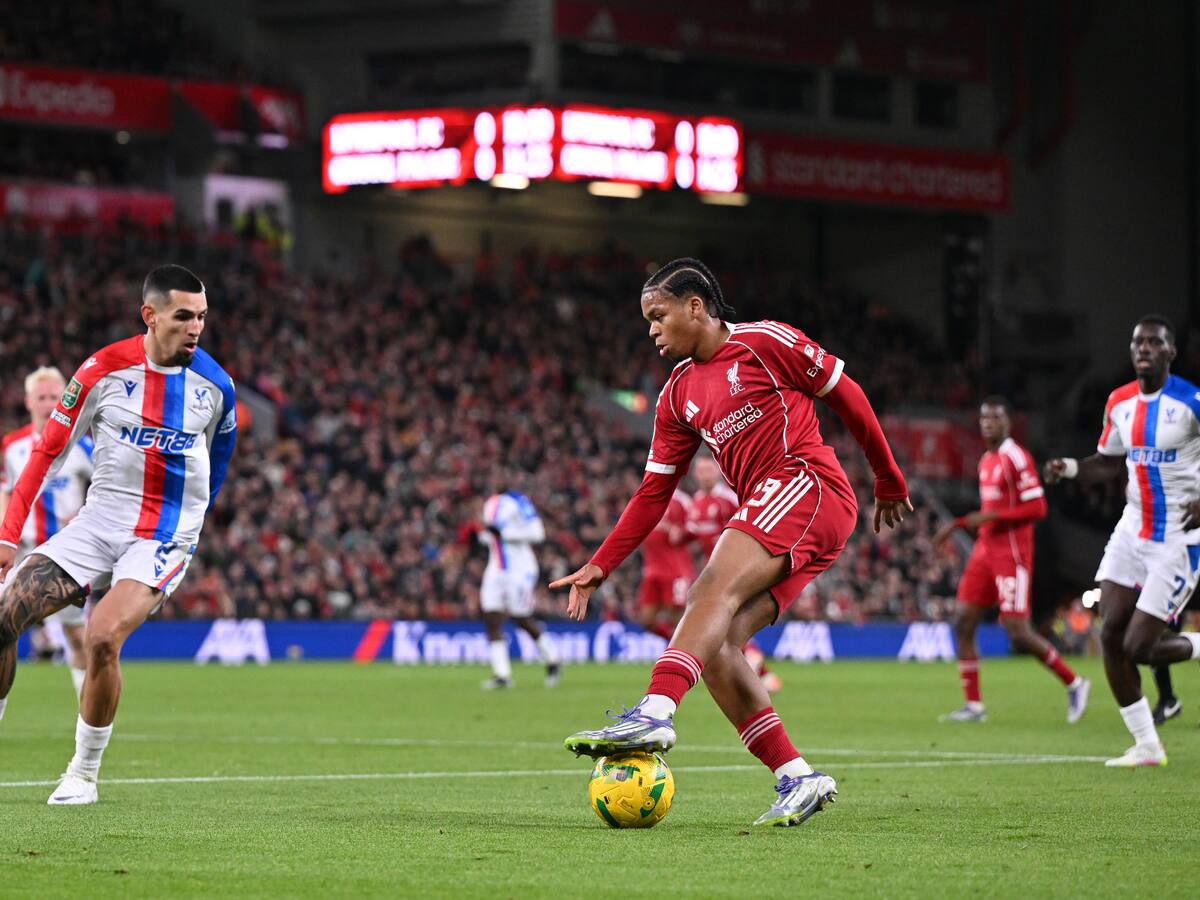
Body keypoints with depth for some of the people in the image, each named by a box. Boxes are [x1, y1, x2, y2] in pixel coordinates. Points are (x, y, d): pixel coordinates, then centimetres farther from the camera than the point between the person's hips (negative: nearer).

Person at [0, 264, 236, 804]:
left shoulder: (216, 386, -4)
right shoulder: (104, 369, -6)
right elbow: (50, 449, 0)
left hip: (164, 540, -2)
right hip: (99, 521, 2)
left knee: (102, 638, -25)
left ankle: (84, 774, -8)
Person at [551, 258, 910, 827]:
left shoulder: (765, 342, 1)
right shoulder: (678, 395, 20)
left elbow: (847, 396, 6)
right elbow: (654, 492, 19)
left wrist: (889, 481, 11)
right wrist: (600, 567, 10)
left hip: (807, 486, -8)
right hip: (763, 514, 8)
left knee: (714, 589, -30)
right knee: (713, 649, -8)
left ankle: (654, 714, -49)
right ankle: (797, 779, -5)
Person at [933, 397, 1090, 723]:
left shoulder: (1016, 458, -12)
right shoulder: (986, 460, 15)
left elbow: (1037, 508, -18)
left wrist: (990, 516, -22)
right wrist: (957, 524, 21)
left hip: (1011, 555, -9)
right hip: (985, 550, 9)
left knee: (1018, 632, -11)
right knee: (963, 623, 1)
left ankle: (1074, 683, 7)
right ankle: (973, 705, 5)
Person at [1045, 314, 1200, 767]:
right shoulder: (1120, 403, 5)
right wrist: (1069, 467, 0)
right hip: (1133, 529, 7)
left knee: (1138, 647, -11)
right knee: (1111, 636, -2)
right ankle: (1146, 746, 9)